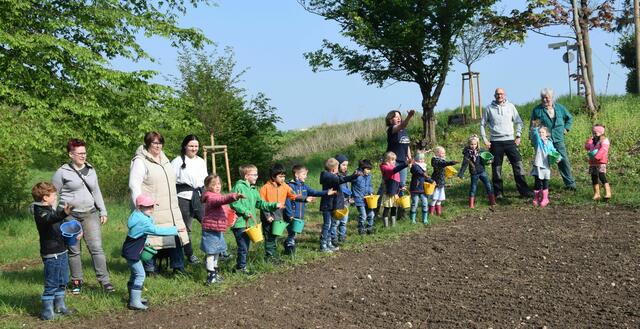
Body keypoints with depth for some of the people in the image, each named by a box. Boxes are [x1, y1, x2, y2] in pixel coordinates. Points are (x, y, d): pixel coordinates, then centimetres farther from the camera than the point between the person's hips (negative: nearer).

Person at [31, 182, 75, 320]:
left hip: (61, 252, 10)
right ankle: (47, 312, 1)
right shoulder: (40, 213, -17)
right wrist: (63, 213, -60)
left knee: (62, 282, 18)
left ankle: (59, 306, 30)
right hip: (51, 254, -10)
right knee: (51, 285, -5)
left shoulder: (51, 210, 13)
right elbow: (50, 219, -41)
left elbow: (59, 225, 29)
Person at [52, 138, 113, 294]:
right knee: (74, 251, 5)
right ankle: (77, 281, 17)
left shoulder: (90, 170, 11)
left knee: (97, 248, -5)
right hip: (70, 216, -3)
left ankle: (104, 281, -3)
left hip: (90, 214, 3)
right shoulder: (62, 172, -3)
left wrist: (103, 211, 15)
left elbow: (96, 192, 20)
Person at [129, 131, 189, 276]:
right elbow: (134, 184, -13)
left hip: (171, 209, 7)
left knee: (176, 236, 4)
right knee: (151, 239, -4)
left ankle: (178, 268, 11)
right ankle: (150, 269, 7)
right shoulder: (140, 161, -7)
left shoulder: (164, 159, 18)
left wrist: (174, 203, 26)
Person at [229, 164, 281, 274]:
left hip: (249, 223, 9)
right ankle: (241, 267, 4)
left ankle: (239, 266, 25)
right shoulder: (239, 187, -12)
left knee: (246, 247, 15)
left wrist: (274, 205, 12)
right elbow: (234, 203, -19)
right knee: (243, 247, -7)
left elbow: (260, 203, 20)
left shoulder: (253, 189, 15)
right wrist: (246, 212, -20)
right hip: (240, 223, -9)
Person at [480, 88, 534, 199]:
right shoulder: (489, 108, 4)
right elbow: (482, 124, 10)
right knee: (496, 168, 1)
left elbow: (519, 122, 13)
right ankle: (498, 192, 10)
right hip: (495, 142, -1)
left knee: (518, 164, -6)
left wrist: (518, 136, 3)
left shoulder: (510, 106, 7)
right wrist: (484, 139, 2)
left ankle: (524, 190, -2)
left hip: (510, 140, 1)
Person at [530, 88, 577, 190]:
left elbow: (569, 117, 25)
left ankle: (570, 183, 11)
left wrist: (566, 128, 13)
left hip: (558, 140, 2)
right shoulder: (537, 110, 0)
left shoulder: (559, 108, 8)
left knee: (564, 162, 2)